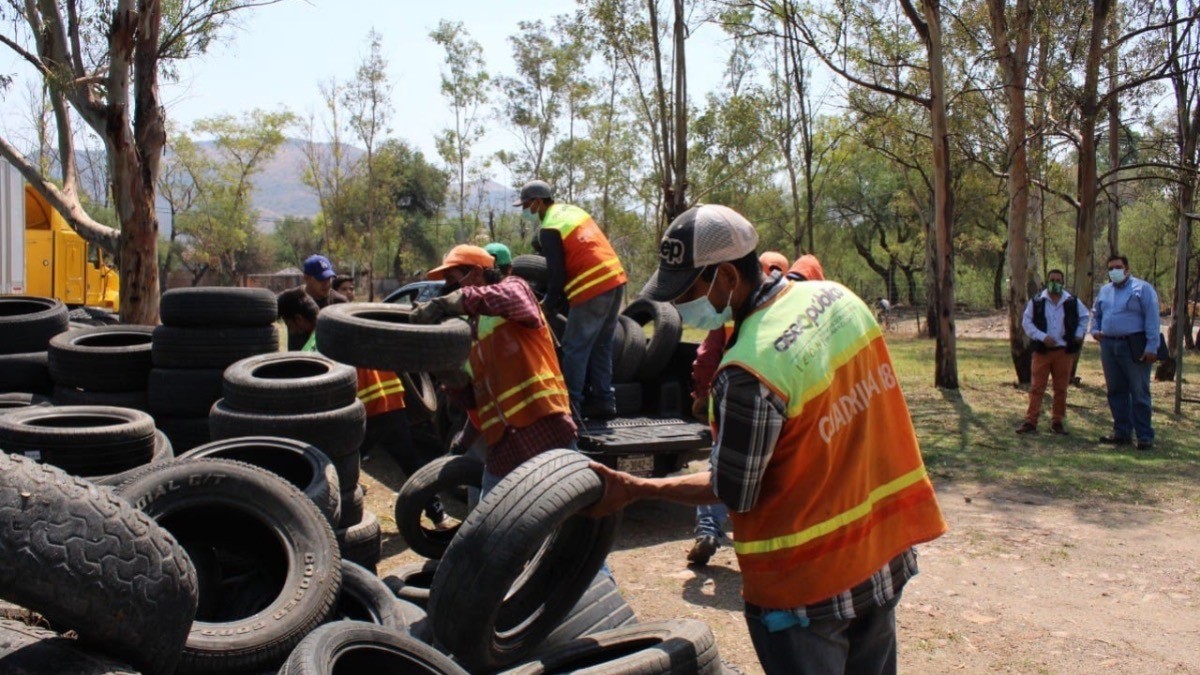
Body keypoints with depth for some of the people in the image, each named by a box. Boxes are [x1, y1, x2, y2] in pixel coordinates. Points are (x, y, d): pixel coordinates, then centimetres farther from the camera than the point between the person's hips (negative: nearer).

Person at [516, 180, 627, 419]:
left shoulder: (549, 229, -10)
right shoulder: (572, 210, 17)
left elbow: (556, 272, -10)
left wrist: (549, 305, 3)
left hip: (592, 290, -9)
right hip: (615, 280, 9)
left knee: (574, 348, -2)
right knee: (601, 346, 14)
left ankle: (570, 403, -1)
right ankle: (603, 400, 17)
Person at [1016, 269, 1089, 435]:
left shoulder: (1073, 302, 5)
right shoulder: (1036, 301, -2)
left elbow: (1084, 317, 20)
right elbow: (1026, 322, -1)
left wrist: (1079, 335, 6)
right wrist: (1042, 337, -12)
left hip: (1064, 351, 2)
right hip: (1042, 350, -2)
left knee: (1061, 389, 7)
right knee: (1037, 387, -1)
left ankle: (1057, 422, 17)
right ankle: (1030, 421, 2)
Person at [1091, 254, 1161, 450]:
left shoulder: (1142, 288, -3)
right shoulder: (1104, 291, 15)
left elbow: (1152, 318, -9)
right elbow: (1095, 314, 30)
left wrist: (1152, 346, -15)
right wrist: (1095, 330, 11)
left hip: (1134, 347, -6)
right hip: (1109, 347, 6)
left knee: (1139, 393, -3)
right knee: (1116, 391, 11)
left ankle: (1145, 436, 1)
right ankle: (1122, 432, 20)